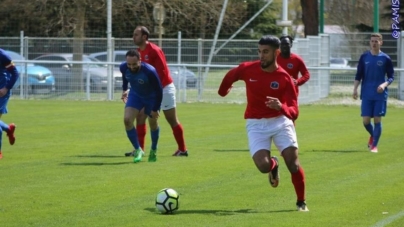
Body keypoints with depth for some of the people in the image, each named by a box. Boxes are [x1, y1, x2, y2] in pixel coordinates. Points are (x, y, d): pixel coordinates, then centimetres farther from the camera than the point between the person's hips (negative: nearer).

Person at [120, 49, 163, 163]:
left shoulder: (150, 71, -38)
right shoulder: (123, 67, -25)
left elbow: (159, 91, -25)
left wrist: (155, 109, -20)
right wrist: (125, 89, 5)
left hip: (152, 97, -3)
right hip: (135, 95, 3)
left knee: (153, 123, 8)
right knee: (127, 120, -16)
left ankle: (154, 150, 35)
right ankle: (138, 150, -2)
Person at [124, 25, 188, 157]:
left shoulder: (154, 50, -19)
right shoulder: (139, 52, 5)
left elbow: (162, 72, -22)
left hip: (164, 88, -8)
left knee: (172, 120, -1)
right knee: (140, 116, -1)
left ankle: (182, 150, 8)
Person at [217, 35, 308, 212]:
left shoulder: (284, 78, -14)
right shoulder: (247, 69, -10)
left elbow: (294, 112, -19)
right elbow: (230, 76, 14)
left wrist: (281, 107, -40)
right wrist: (222, 91, 32)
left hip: (280, 121, -1)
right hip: (256, 123, 1)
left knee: (293, 162, -12)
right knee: (263, 165, -18)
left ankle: (301, 202, 10)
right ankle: (273, 165, 23)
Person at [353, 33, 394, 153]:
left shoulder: (385, 58, -1)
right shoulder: (364, 57, 4)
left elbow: (391, 76, 3)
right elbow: (358, 75, 8)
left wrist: (384, 84, -16)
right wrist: (355, 89, -3)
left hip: (380, 95, -2)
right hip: (366, 95, 2)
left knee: (377, 120, -3)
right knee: (366, 120, -1)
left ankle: (374, 145, 7)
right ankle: (372, 136, 30)